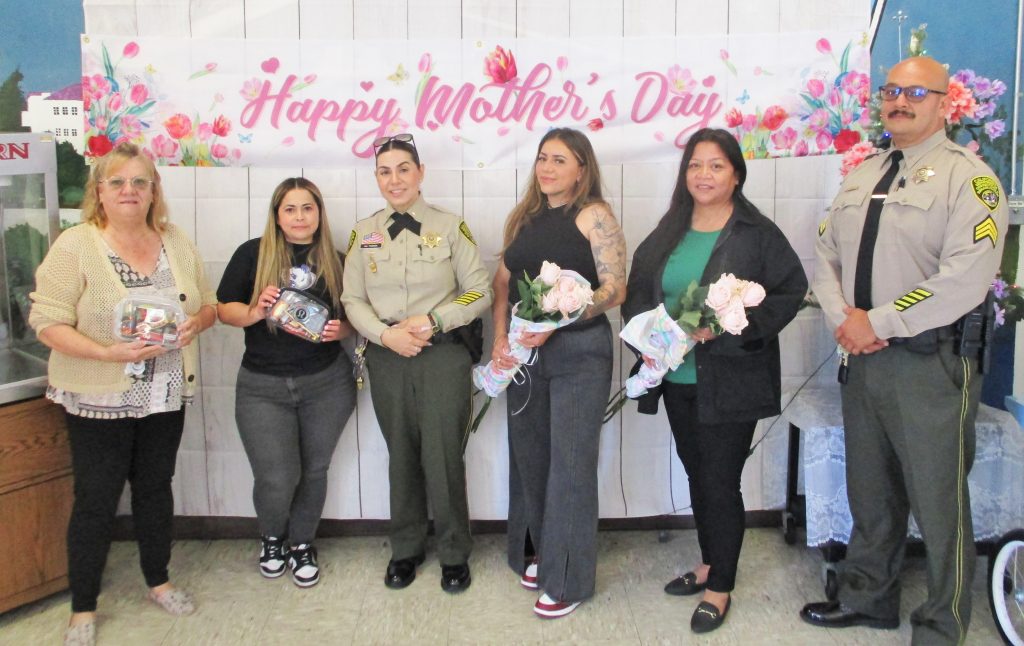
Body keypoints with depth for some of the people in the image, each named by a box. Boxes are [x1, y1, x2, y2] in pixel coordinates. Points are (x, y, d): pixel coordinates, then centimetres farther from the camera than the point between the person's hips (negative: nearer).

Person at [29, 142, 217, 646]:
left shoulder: (177, 244, 5)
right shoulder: (75, 245, -11)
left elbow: (209, 305, 12)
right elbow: (48, 322, -15)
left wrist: (195, 323, -11)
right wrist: (108, 353, -28)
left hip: (166, 396, 4)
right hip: (98, 400, -4)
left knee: (155, 487, 17)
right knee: (96, 500, 5)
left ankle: (158, 580, 36)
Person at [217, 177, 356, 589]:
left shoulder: (335, 262, 5)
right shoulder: (253, 254, -1)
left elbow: (352, 320, 10)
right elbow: (224, 308, 1)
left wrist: (339, 330, -12)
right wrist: (254, 312, -19)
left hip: (327, 383, 2)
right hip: (262, 385, -2)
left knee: (313, 470, 11)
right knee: (276, 479, -7)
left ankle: (302, 544, 36)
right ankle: (271, 537, 27)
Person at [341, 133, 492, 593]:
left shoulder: (450, 227, 0)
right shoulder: (363, 233, 8)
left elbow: (479, 292, -1)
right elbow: (353, 299, 6)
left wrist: (431, 320, -13)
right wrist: (386, 334, -11)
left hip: (444, 353, -2)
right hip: (387, 356, 3)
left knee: (443, 454, -3)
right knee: (402, 455, 10)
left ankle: (454, 554, 15)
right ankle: (406, 549, 27)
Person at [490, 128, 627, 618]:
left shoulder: (593, 215, -6)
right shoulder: (523, 218, 12)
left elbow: (614, 289, -13)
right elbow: (503, 284, 13)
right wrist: (500, 340, -1)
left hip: (578, 351, -6)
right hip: (523, 352, 6)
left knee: (570, 462, -2)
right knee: (530, 456, 11)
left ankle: (568, 578, 9)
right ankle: (538, 552, 29)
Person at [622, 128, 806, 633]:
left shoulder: (759, 234, -6)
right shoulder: (668, 235, 10)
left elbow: (789, 292, -10)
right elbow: (638, 293, 12)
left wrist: (726, 327, -20)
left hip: (730, 380, -5)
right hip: (677, 379, 6)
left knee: (720, 482, 0)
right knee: (697, 475, 17)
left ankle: (720, 588, 16)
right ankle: (710, 564, 35)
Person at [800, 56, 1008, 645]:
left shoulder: (967, 176, -9)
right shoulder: (862, 175, 15)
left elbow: (967, 277, -19)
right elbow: (827, 254, 14)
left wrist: (878, 322, -16)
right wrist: (843, 319, -4)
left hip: (931, 362, -6)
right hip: (863, 357, 7)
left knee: (939, 502, 3)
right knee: (870, 492, 18)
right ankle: (868, 598, 36)